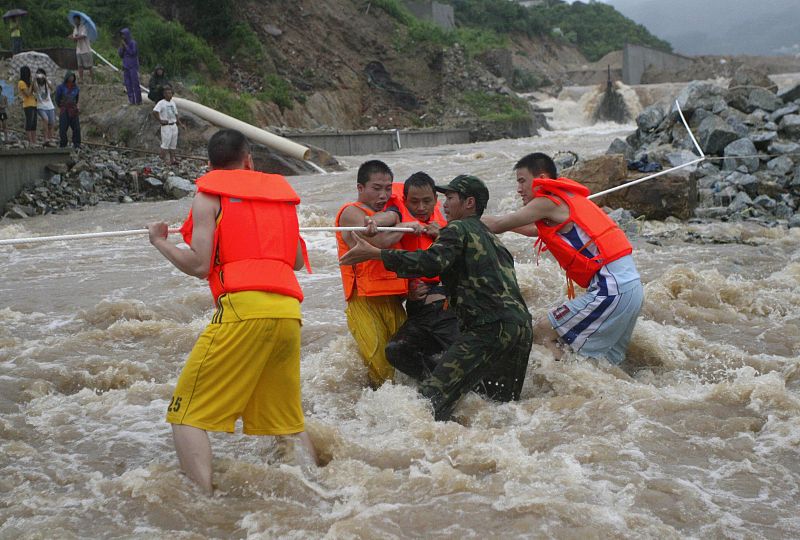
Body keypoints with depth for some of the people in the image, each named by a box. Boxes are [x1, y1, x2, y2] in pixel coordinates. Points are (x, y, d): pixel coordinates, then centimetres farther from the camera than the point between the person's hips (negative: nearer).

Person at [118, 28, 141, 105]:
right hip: (125, 66, 6)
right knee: (128, 84, 2)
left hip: (133, 66, -6)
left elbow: (133, 52, -13)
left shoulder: (133, 43, -4)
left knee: (135, 83, -9)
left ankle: (138, 100, -6)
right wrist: (121, 48, -3)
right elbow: (120, 55, 12)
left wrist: (126, 46, -12)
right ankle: (131, 100, 4)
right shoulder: (123, 43, 13)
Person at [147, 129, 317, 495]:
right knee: (287, 420, 19)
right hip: (289, 311, 6)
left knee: (187, 415, -1)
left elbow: (199, 265, -2)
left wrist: (160, 242, 15)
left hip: (243, 305, -6)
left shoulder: (209, 194, 8)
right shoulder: (281, 190, 23)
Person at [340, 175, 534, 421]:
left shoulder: (458, 229, 2)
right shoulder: (492, 237, 28)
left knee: (435, 395, -15)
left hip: (490, 328, -9)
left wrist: (375, 253, -16)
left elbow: (432, 262, -16)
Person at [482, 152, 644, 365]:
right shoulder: (568, 197, 20)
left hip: (611, 289, -10)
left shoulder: (548, 202, -7)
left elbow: (497, 226, -7)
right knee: (606, 360, 19)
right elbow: (539, 230, 37)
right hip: (632, 286, 10)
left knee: (543, 332, -6)